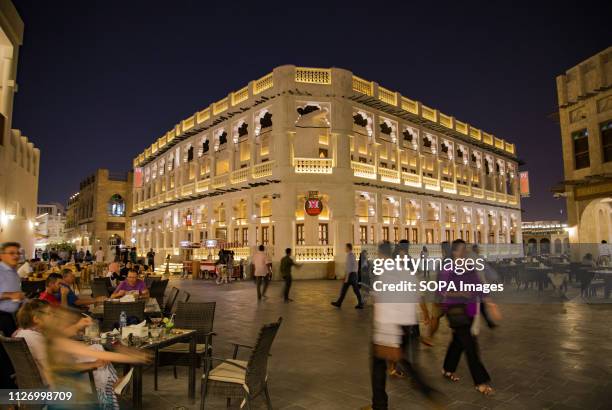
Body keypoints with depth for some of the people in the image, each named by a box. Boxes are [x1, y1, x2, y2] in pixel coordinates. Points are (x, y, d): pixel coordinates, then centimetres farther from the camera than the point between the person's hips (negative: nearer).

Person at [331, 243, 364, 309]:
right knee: (356, 290, 6)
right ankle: (360, 304, 2)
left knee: (344, 289, 0)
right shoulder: (353, 255, 16)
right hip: (354, 274, 9)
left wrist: (346, 277, -19)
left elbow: (349, 267, -20)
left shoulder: (349, 255, -15)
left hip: (350, 275, -9)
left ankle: (339, 303, 9)